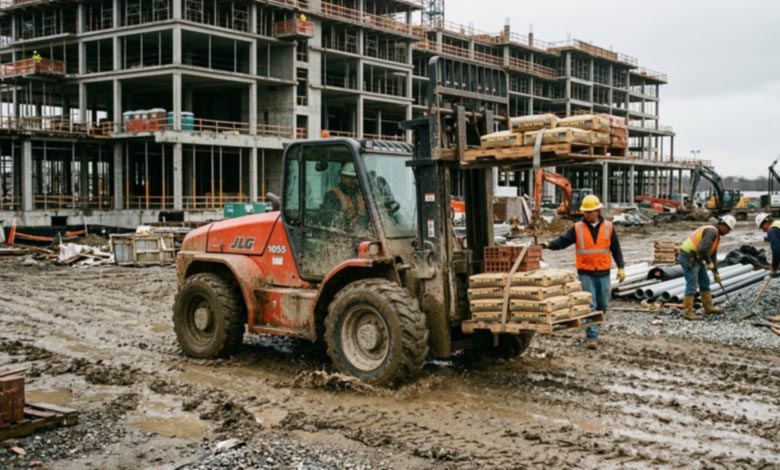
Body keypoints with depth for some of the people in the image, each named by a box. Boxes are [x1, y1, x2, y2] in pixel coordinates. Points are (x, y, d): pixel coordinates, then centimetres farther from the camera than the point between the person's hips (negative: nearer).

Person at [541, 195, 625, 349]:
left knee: (602, 305, 12)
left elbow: (616, 249, 7)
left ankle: (593, 329, 32)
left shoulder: (608, 227, 3)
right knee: (589, 306, -7)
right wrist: (549, 244, -27)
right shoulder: (577, 228, -1)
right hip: (586, 274, -2)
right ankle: (592, 337, -5)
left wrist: (621, 267, 2)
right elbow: (562, 241, -8)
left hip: (603, 274, 2)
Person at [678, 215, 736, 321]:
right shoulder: (711, 231, -17)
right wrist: (709, 262, -14)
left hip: (696, 258, 11)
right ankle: (688, 312, -1)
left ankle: (708, 307, 26)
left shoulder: (716, 235, 17)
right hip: (689, 257, -11)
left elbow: (713, 255, 21)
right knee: (692, 285, -7)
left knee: (705, 282, 16)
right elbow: (703, 249, -29)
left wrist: (715, 272, 19)